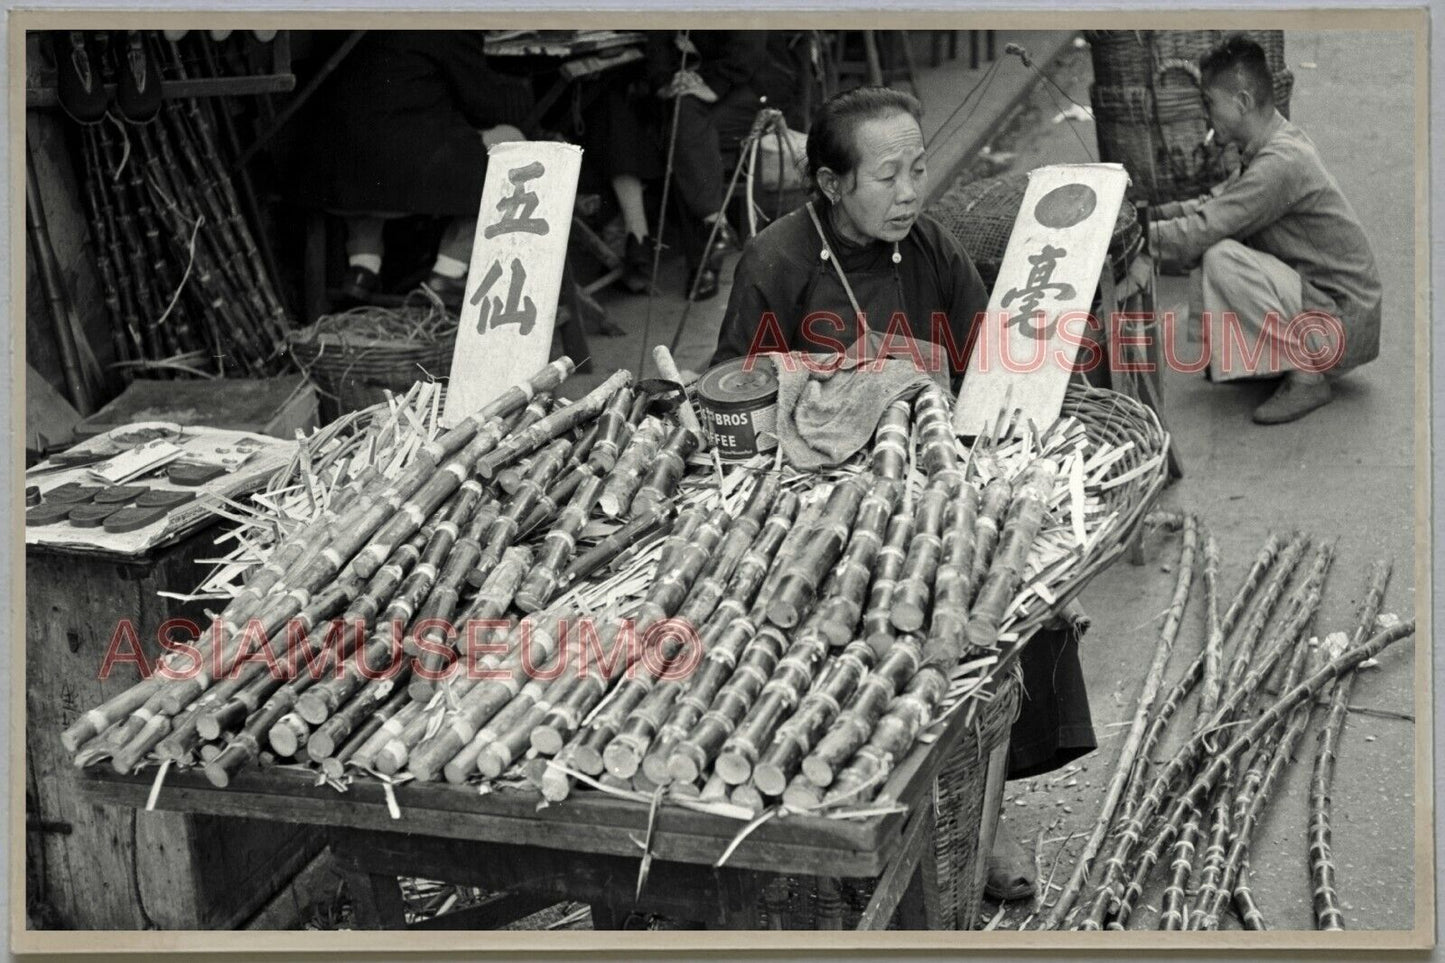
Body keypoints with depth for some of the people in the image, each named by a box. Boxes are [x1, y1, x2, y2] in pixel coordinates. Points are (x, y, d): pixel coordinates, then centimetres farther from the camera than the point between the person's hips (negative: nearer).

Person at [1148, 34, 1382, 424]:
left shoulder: (1281, 162, -25)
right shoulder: (1276, 139, 4)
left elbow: (1198, 233, -26)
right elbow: (1219, 202, 17)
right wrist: (1156, 213, 5)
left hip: (1345, 324, -10)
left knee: (1220, 258, -26)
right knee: (1215, 241, 8)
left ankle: (1306, 378, -15)